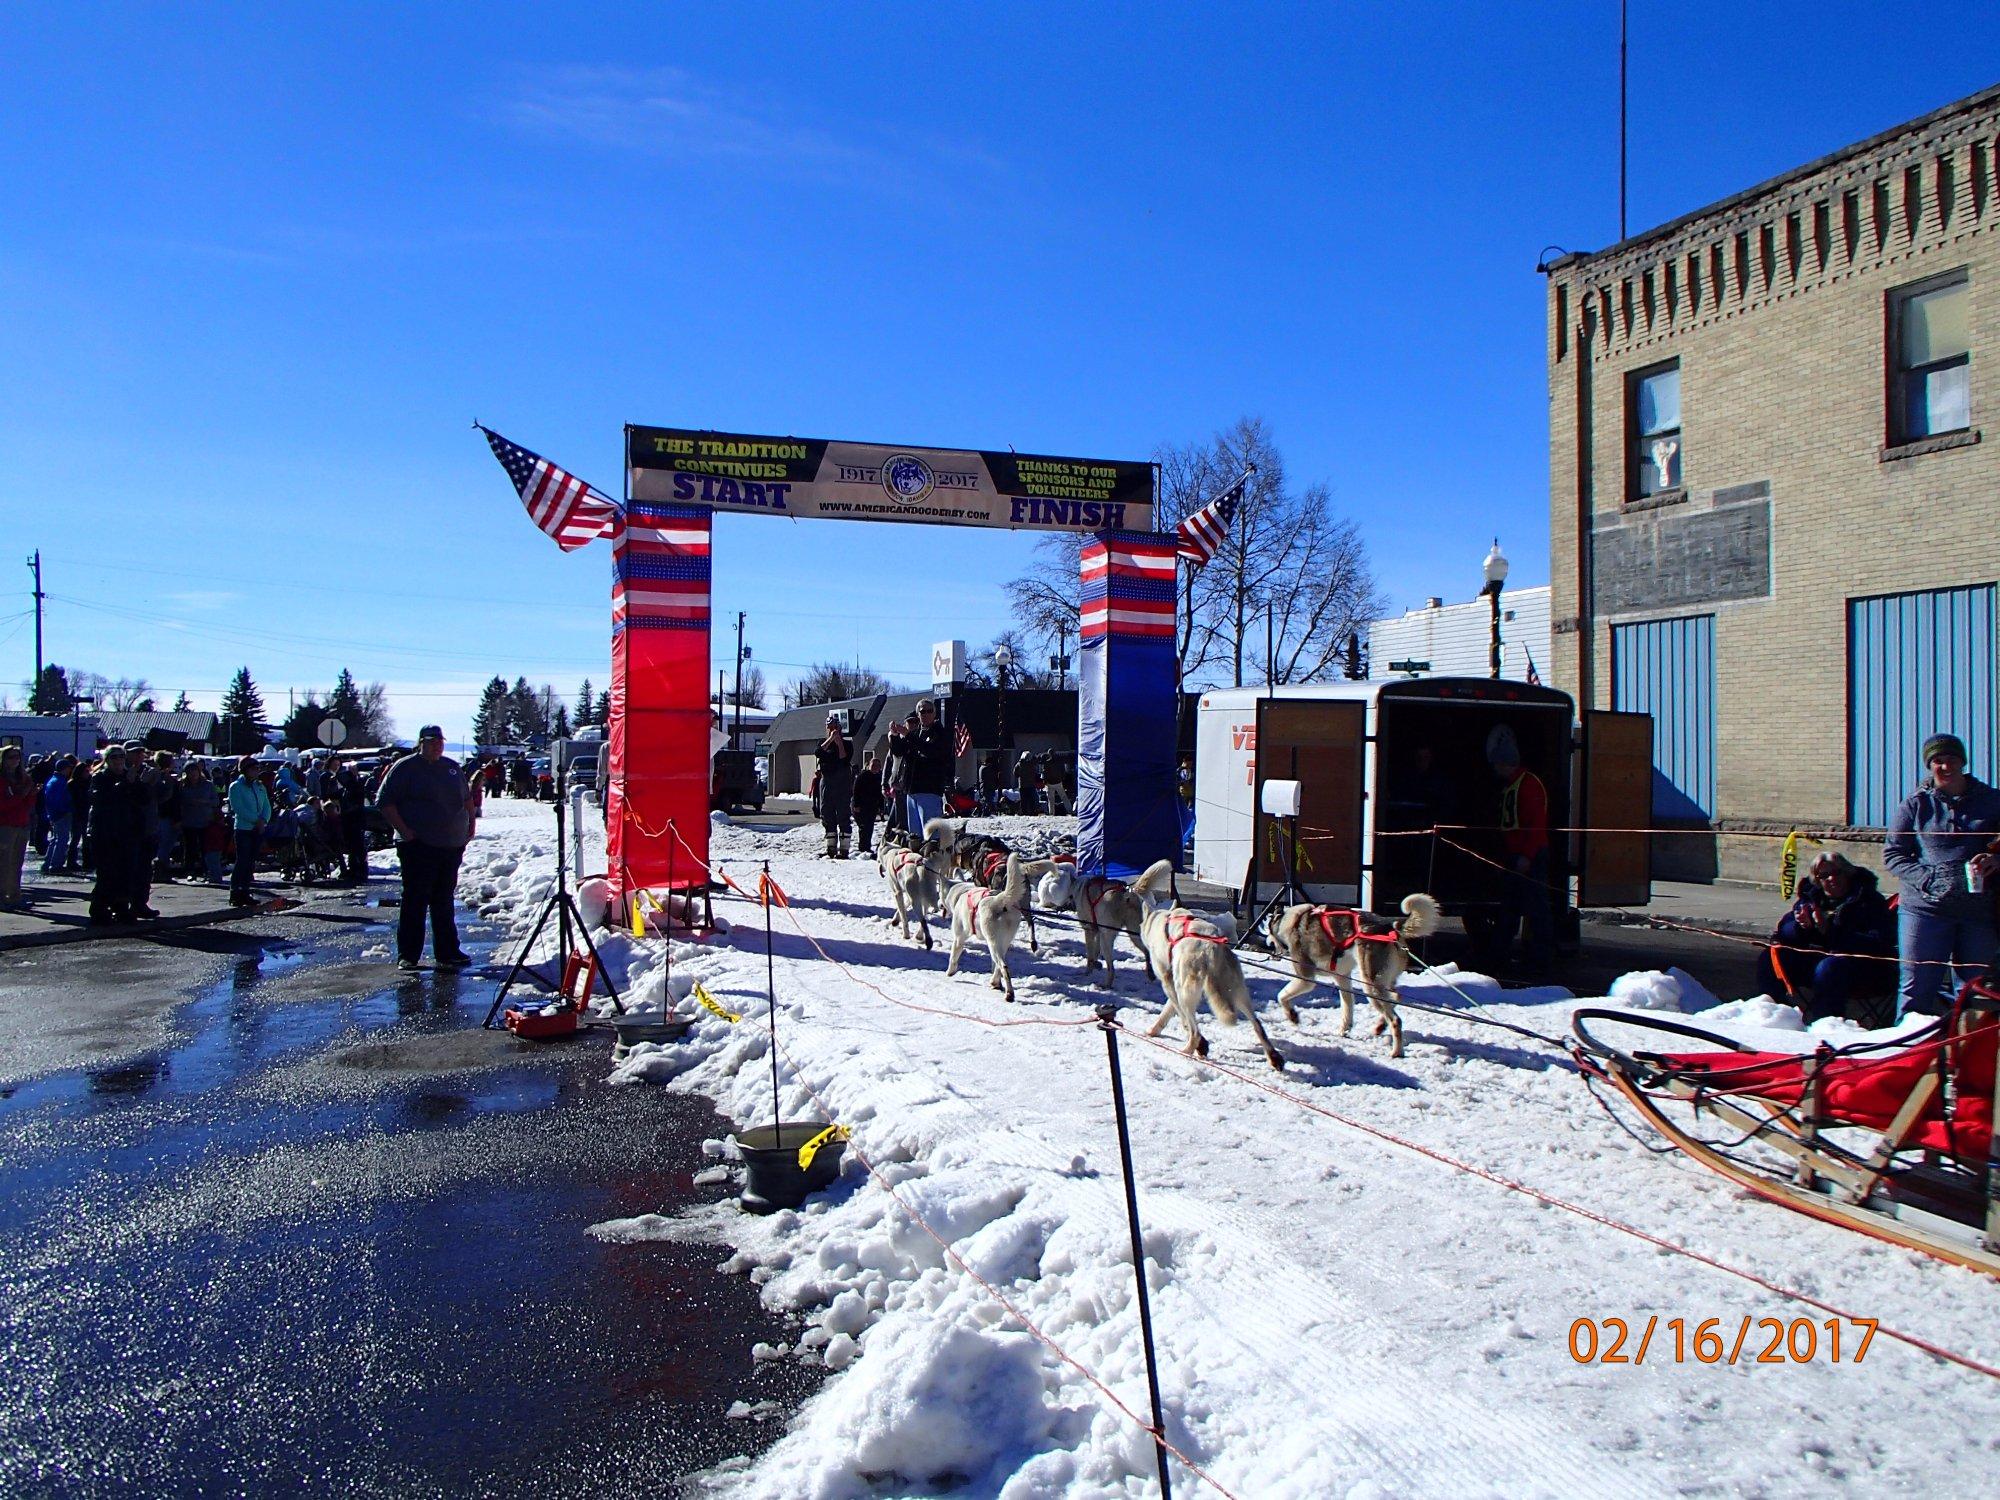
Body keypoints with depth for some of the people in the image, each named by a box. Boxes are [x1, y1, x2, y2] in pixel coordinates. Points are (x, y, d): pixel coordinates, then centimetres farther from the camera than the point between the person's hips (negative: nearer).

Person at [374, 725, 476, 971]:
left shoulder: (451, 767, 15)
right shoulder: (405, 768, -3)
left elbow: (467, 797, 27)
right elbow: (384, 801, -6)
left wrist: (470, 823, 14)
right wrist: (403, 830, -13)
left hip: (452, 845, 6)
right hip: (419, 845, -6)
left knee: (444, 901, 11)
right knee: (415, 900, -5)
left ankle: (447, 952, 16)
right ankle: (407, 955, 1)